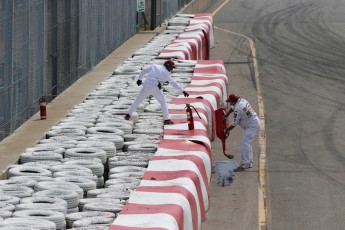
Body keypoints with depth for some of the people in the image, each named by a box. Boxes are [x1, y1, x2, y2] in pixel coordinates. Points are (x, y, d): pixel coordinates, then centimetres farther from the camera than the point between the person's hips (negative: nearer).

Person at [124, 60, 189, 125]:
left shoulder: (154, 66, 13)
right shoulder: (166, 73, -3)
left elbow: (144, 71, 20)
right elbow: (173, 83, -8)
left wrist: (140, 79, 37)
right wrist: (183, 91, -8)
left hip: (147, 86, 4)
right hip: (155, 88, -4)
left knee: (138, 99, 20)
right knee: (163, 102, 14)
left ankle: (128, 114, 18)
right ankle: (166, 119, 9)